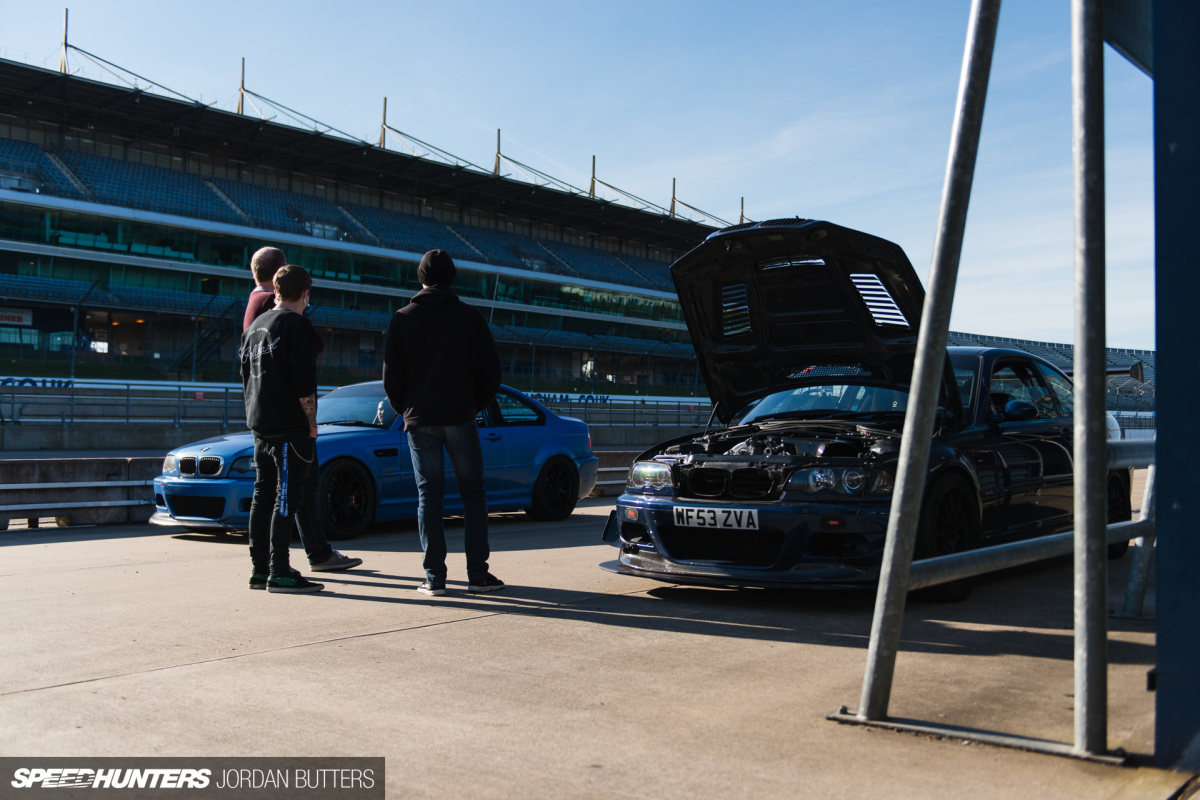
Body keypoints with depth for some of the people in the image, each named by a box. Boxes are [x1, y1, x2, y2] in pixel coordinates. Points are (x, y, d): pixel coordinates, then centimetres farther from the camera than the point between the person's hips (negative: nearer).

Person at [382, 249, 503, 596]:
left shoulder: (402, 319, 2)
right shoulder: (471, 317, 3)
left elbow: (391, 376, 2)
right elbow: (491, 371, 2)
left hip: (420, 420, 1)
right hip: (460, 418, -1)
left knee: (429, 495, 5)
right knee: (473, 493, 6)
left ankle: (434, 577, 3)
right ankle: (477, 574, 4)